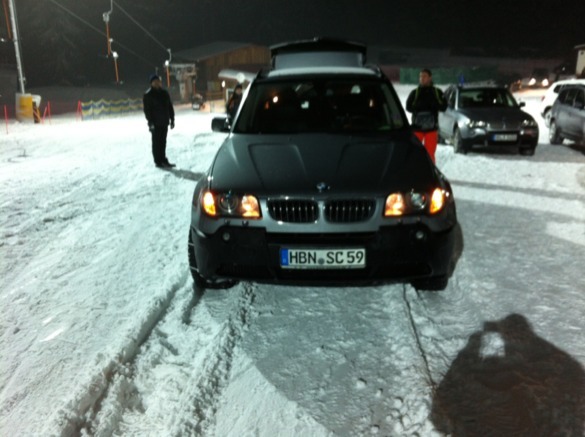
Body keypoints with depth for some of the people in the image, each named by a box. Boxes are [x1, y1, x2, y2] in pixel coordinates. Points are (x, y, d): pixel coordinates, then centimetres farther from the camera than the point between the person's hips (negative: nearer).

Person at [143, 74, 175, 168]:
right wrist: (150, 122, -16)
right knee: (156, 142, -1)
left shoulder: (164, 93, 14)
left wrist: (172, 119, 11)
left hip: (164, 122, 6)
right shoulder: (148, 95, -5)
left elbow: (170, 107, 17)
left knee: (163, 142, 11)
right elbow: (147, 110, -10)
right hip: (156, 123, -6)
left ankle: (163, 160, 19)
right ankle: (158, 161, 4)